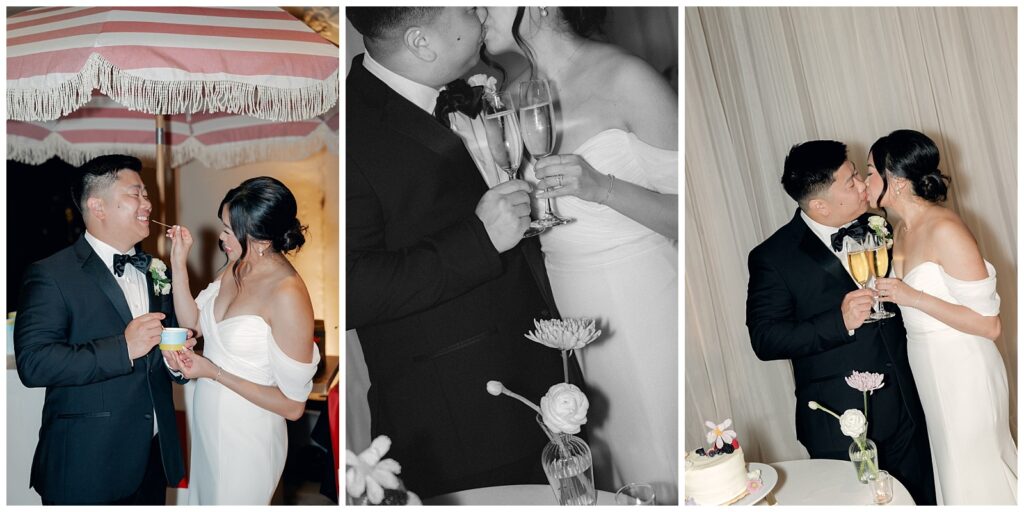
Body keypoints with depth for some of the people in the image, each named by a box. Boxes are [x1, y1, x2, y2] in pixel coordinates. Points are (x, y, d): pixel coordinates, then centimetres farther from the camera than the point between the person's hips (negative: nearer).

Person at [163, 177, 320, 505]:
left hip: (245, 438, -7)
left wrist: (214, 372, -23)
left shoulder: (288, 296, -29)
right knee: (203, 496, 27)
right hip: (208, 421, 7)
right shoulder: (237, 268, -6)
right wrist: (179, 264, -9)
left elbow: (293, 405, -25)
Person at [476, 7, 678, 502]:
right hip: (568, 316, 5)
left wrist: (600, 188, -26)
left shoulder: (626, 79, -15)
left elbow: (686, 213, -14)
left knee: (666, 480, 8)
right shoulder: (514, 95, 3)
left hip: (645, 310, -5)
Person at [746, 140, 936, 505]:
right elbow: (764, 339, -16)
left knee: (921, 500, 17)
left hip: (903, 407, 5)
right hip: (839, 423, -5)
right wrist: (840, 322, -25)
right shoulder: (772, 258, -14)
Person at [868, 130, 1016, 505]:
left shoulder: (945, 230, -21)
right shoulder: (902, 230, 5)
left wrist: (912, 297, -23)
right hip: (928, 374, 8)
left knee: (976, 478, 6)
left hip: (964, 374, -8)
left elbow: (988, 324, -20)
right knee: (951, 472, 20)